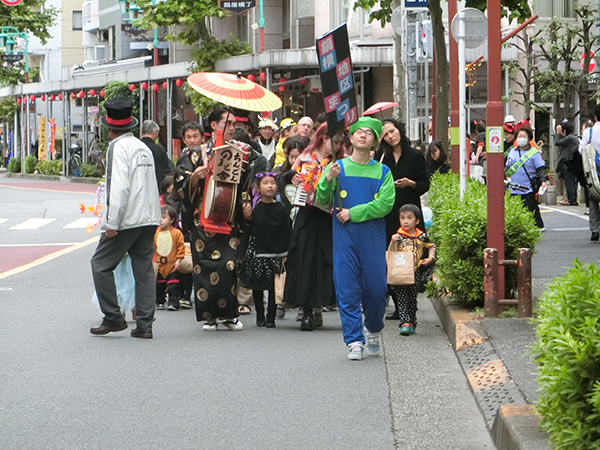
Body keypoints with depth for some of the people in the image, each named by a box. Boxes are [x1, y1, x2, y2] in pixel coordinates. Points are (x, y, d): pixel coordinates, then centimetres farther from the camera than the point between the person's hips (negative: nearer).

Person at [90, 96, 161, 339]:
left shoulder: (118, 148, -9)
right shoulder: (144, 147, 15)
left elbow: (119, 187, -18)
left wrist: (112, 223, -17)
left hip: (127, 219, -8)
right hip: (149, 218, 8)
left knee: (101, 264, 3)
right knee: (144, 269, 7)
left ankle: (113, 317, 3)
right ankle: (144, 325, 5)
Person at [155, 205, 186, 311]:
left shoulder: (177, 233, -9)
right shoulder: (156, 233, 3)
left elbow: (181, 248, -7)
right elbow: (153, 247, 9)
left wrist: (178, 260, -11)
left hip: (172, 265, -4)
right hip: (159, 265, 4)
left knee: (173, 286, -5)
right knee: (159, 285, 12)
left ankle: (173, 303, -1)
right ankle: (159, 302, 23)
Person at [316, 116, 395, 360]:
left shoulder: (382, 171, 7)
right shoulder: (337, 168, 7)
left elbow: (385, 204, -5)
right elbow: (322, 200, -1)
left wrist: (353, 213, -11)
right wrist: (327, 181, -22)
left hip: (373, 236, 0)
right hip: (344, 236, 0)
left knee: (376, 287, 2)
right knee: (347, 288, -5)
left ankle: (373, 331, 27)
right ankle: (354, 341, -1)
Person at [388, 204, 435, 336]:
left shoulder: (421, 237, 3)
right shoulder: (398, 236, -5)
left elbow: (431, 246, 21)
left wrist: (430, 258, 7)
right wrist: (393, 242, -25)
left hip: (415, 272, 3)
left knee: (413, 299, 10)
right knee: (401, 298, -9)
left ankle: (412, 322, 19)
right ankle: (404, 322, -15)